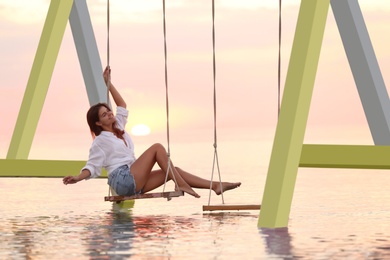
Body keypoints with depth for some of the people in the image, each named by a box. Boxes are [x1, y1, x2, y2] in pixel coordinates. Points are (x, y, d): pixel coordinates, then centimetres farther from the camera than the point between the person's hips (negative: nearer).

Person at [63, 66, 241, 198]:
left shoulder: (119, 129, 20)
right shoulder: (100, 141, -3)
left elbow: (122, 105, 26)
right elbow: (92, 166, -9)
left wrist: (108, 83, 24)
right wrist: (77, 178, -28)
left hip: (135, 183, 9)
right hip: (123, 181, -9)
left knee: (173, 170, -2)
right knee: (157, 147, -15)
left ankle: (215, 186, -8)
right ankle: (180, 184, -20)